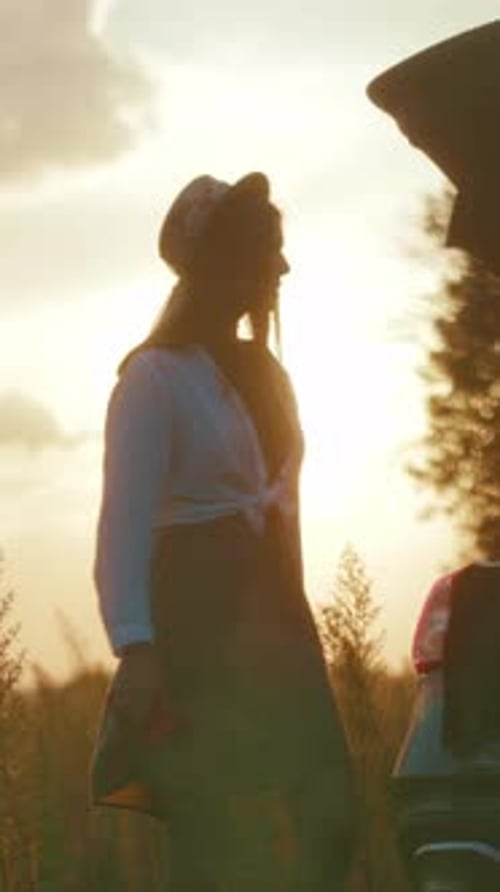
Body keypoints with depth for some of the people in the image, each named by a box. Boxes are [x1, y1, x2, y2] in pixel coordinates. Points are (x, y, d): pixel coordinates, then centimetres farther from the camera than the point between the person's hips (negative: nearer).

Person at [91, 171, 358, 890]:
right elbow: (125, 522, -13)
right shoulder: (157, 376, -5)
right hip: (196, 623, -7)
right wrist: (135, 648, -25)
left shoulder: (263, 376, 19)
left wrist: (293, 627, 15)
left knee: (324, 826, -2)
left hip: (274, 622, 8)